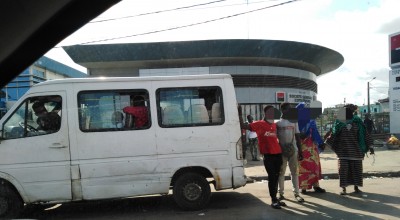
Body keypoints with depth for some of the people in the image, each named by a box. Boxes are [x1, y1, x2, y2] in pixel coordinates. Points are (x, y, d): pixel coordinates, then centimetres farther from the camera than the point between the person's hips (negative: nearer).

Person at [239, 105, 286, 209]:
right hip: (268, 155, -6)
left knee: (276, 177, 13)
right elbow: (243, 126, -8)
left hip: (278, 153, 6)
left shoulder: (274, 125, 14)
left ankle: (275, 198, 23)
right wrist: (240, 114, -16)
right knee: (271, 177, -2)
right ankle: (273, 200, 7)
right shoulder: (259, 124, -4)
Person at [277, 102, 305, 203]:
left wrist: (300, 151, 5)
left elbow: (297, 137, 10)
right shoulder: (277, 123, 0)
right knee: (281, 172, 5)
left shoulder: (294, 122, 9)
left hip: (293, 150, 2)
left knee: (295, 172, 4)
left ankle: (296, 193, 8)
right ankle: (281, 193, 12)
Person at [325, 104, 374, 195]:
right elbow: (333, 134, 4)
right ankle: (343, 188, 3)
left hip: (356, 150, 0)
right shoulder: (339, 122, 3)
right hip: (343, 150, 0)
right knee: (343, 168, -4)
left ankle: (356, 187, 19)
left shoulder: (357, 122, 1)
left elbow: (365, 134, 1)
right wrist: (326, 143, -4)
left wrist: (370, 146, -3)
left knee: (356, 168, 5)